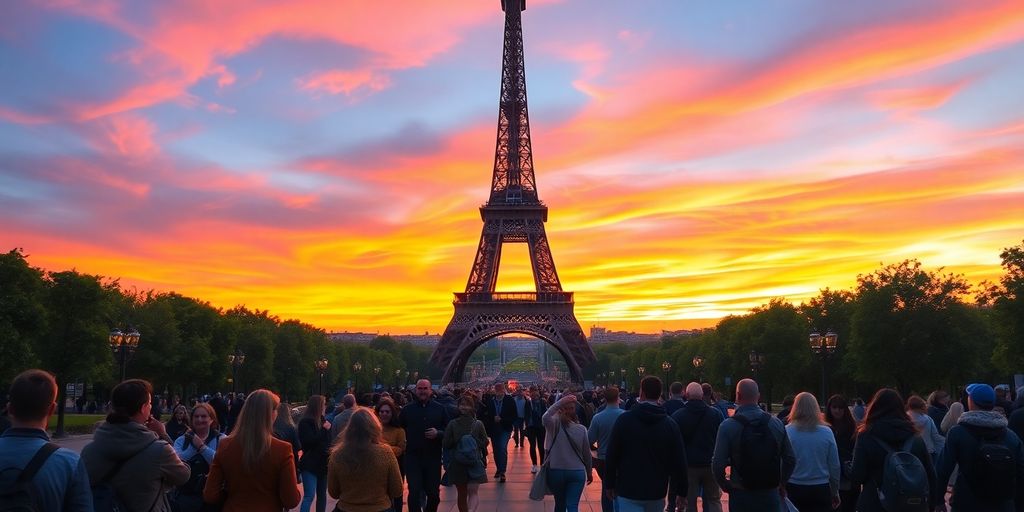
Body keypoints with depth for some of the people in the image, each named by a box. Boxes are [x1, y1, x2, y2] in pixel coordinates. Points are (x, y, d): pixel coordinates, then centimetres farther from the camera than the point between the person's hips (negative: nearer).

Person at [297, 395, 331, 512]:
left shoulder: (322, 420, 11)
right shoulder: (305, 422, -10)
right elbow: (309, 441, -21)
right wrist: (324, 430, -15)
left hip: (323, 463, 7)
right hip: (310, 464, -7)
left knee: (322, 494, 14)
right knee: (309, 496, -14)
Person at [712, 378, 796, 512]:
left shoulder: (728, 426, -12)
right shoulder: (776, 423, -1)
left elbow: (718, 464, -15)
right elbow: (791, 459, 2)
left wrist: (725, 485, 2)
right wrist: (779, 482, 16)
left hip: (741, 496, -3)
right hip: (771, 495, 3)